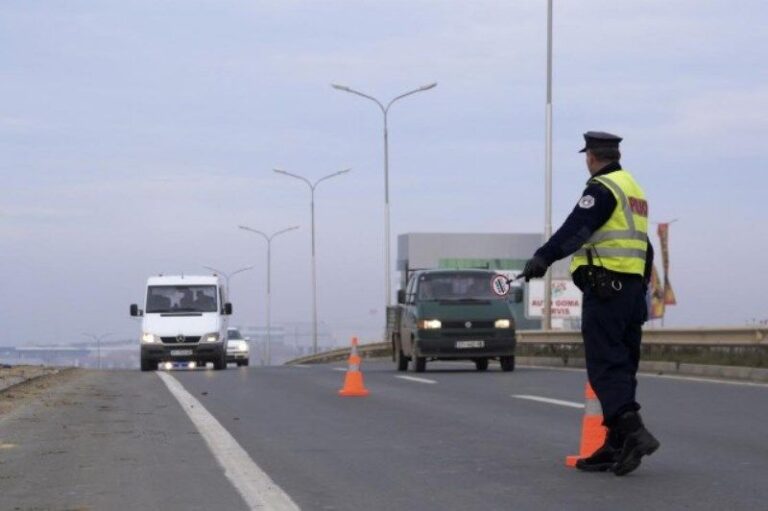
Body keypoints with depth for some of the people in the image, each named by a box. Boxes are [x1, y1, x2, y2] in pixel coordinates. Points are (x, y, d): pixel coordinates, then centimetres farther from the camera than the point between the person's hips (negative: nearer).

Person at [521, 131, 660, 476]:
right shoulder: (633, 189, 21)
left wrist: (544, 257, -32)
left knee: (605, 366, -12)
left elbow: (577, 228, -24)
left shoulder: (603, 189, -9)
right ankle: (616, 447, 9)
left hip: (605, 286, -9)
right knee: (622, 366, 8)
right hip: (633, 286, 9)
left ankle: (632, 432, -26)